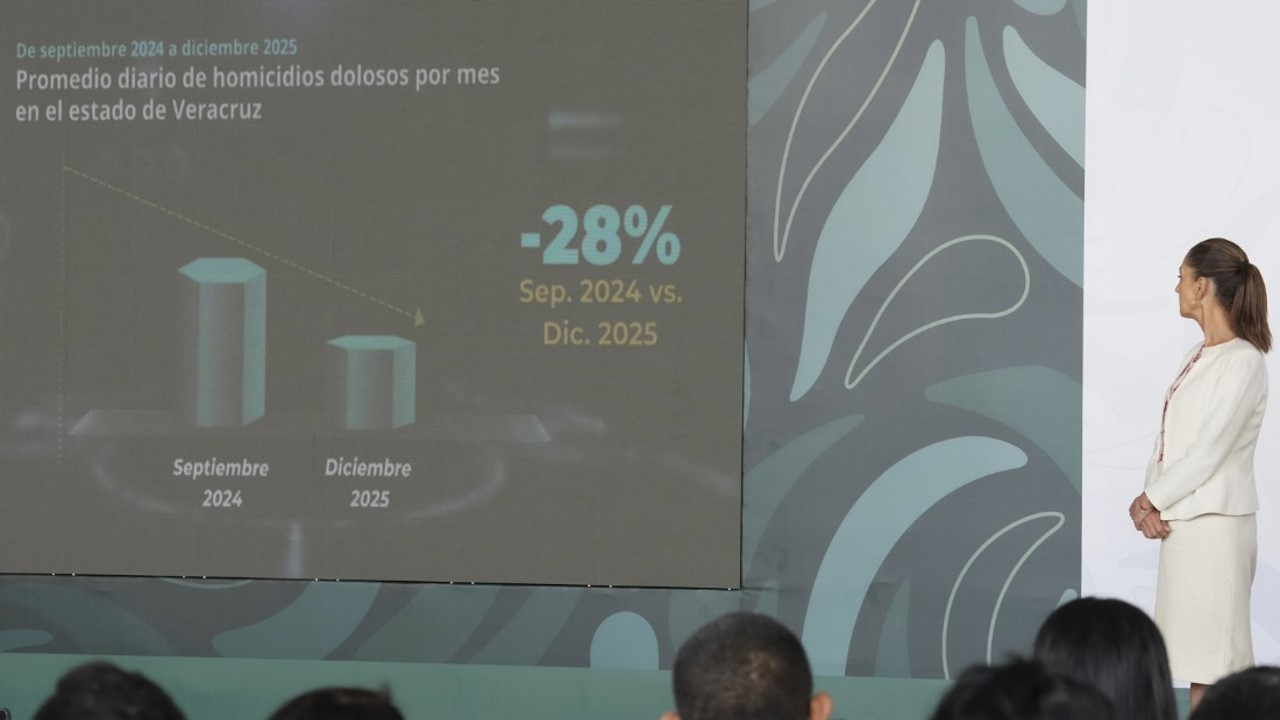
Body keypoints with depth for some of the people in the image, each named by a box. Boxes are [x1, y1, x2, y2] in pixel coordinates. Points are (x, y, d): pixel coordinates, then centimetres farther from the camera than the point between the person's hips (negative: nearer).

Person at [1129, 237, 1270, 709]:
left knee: (1210, 659, -5)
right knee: (1198, 654, 10)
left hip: (1215, 523, -8)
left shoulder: (1243, 361, -13)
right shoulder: (1198, 357, 13)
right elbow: (1168, 439, 11)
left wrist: (1151, 500, -11)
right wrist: (1149, 500, -3)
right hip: (1181, 519, 8)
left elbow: (1209, 450, -17)